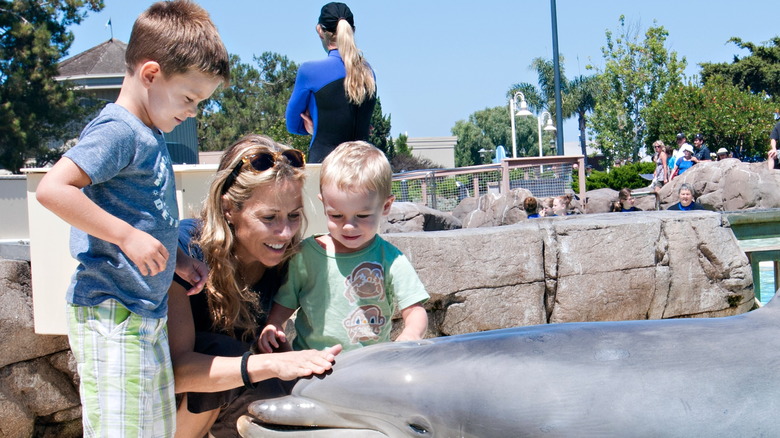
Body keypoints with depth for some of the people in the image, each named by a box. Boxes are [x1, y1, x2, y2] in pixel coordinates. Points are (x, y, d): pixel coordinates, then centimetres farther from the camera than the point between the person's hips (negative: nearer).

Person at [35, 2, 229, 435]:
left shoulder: (152, 135, 13)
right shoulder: (118, 131, -16)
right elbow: (52, 189, -27)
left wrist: (176, 259, 8)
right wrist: (127, 236, -27)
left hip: (146, 311, 10)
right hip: (111, 314, -10)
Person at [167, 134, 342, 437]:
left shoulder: (286, 257, -12)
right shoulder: (185, 248, -25)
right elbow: (177, 369, -33)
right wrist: (269, 365, -46)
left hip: (226, 403, 4)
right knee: (223, 351, -31)